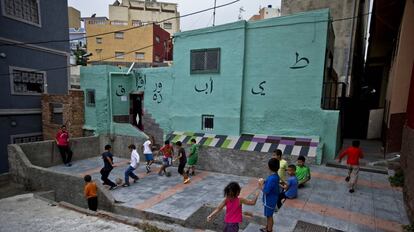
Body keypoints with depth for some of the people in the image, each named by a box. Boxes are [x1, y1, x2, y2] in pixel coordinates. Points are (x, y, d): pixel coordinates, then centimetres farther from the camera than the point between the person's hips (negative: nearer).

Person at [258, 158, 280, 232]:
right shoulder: (275, 175, -2)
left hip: (270, 201, -9)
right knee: (268, 215, 25)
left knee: (269, 216, 10)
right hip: (271, 199, 9)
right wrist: (264, 182, -3)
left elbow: (266, 191, -28)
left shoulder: (272, 178, -33)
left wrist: (261, 184, -14)